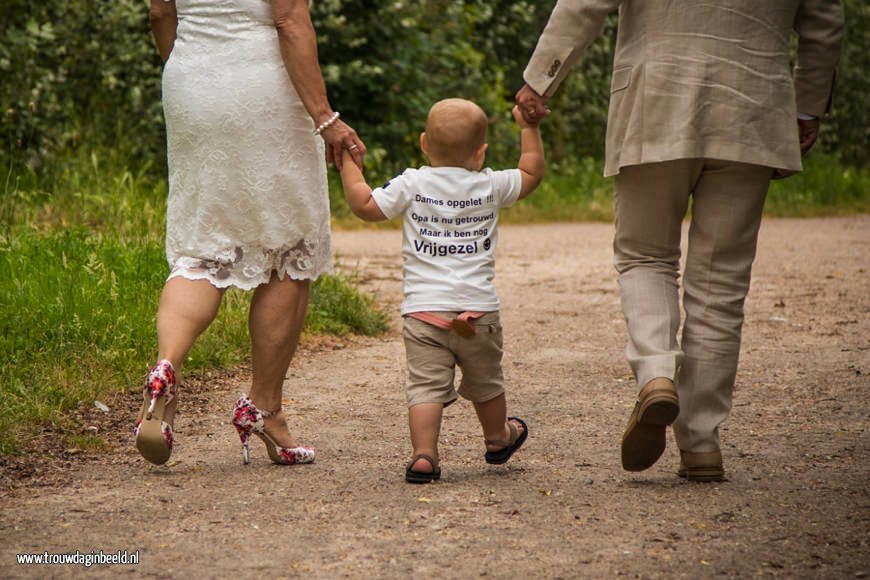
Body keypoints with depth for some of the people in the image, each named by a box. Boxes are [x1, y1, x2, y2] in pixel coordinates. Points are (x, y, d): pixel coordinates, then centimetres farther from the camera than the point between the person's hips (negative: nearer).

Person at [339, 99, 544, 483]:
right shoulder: (490, 186, 3)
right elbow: (531, 173, 18)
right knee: (485, 384, 21)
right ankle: (498, 440, 41)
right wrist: (529, 127, 28)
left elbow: (364, 206, 1)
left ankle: (423, 454, -18)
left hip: (423, 310, -1)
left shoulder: (411, 184, -1)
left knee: (426, 386, -5)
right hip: (478, 311, 1)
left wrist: (349, 163, 13)